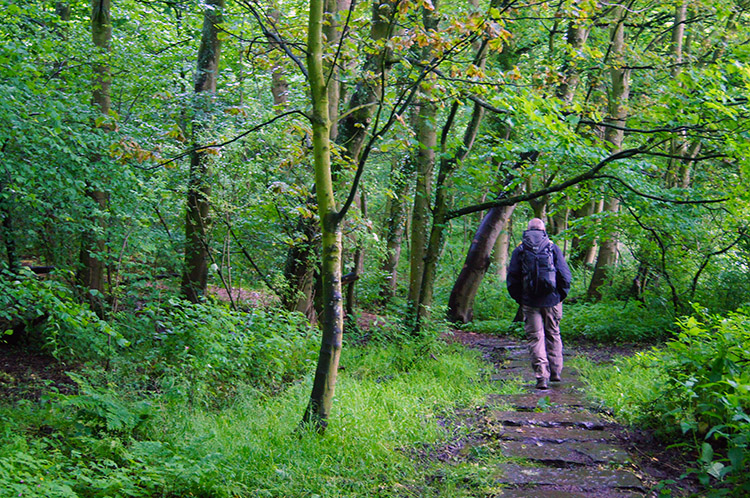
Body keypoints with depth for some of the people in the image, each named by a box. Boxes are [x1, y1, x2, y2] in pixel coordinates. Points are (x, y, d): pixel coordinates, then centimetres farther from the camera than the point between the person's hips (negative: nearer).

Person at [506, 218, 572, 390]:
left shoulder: (519, 250, 2)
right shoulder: (553, 248, 1)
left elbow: (512, 279, 1)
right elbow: (565, 276, -1)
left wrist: (519, 299, 11)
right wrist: (561, 295, 10)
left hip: (529, 302, -1)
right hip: (552, 301, 1)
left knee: (535, 338, 1)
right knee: (553, 335, 17)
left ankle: (542, 376, -6)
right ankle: (555, 371, 20)